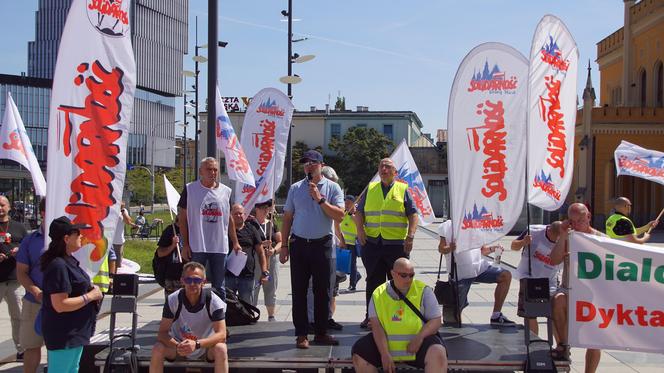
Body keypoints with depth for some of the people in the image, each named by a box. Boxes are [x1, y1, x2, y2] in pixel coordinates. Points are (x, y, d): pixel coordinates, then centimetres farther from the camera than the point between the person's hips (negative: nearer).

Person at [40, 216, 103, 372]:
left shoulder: (68, 260, 9)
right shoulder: (58, 266, -23)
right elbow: (60, 305, -27)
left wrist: (90, 288, 6)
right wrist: (90, 296, -19)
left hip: (74, 332, 11)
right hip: (63, 335, -11)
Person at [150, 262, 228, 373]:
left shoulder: (214, 301, -20)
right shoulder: (173, 300, -16)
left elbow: (221, 334, -24)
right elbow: (162, 333, -16)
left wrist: (197, 344, -41)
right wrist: (177, 347, -38)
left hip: (206, 346, -1)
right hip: (179, 345, 1)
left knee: (221, 349, -32)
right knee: (157, 349, -26)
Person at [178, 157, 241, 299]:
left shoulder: (225, 191, 10)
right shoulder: (190, 189, 0)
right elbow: (183, 218, 0)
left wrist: (235, 242, 12)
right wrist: (185, 244, -6)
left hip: (220, 247, 3)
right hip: (196, 247, -3)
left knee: (219, 286, 10)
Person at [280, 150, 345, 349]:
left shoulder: (332, 187, 2)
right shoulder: (295, 188, 8)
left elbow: (340, 215, -9)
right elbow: (287, 218, 10)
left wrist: (320, 199, -16)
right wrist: (284, 245, 5)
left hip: (322, 244, -1)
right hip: (299, 244, 1)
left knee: (322, 291, 5)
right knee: (299, 291, 2)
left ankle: (321, 332, 16)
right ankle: (301, 334, 9)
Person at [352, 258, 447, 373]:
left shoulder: (423, 291, 0)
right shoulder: (379, 294, 1)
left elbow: (435, 320, -2)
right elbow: (376, 326, -7)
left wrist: (419, 337, -22)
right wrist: (385, 355, -20)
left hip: (418, 343, -1)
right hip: (385, 343, 2)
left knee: (438, 354, -30)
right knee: (359, 354, -17)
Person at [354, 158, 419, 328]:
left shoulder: (403, 190, 7)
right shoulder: (370, 189, 14)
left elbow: (413, 215, 3)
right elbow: (359, 212, 15)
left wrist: (410, 236, -10)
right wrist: (360, 230, -2)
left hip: (397, 244, -2)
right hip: (372, 243, 2)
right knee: (373, 282, 7)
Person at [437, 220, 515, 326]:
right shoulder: (447, 226, -2)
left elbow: (481, 250, 18)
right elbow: (441, 249, -3)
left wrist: (493, 249, -2)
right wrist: (449, 248, -25)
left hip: (479, 266, 4)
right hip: (461, 272, -4)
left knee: (506, 276, -12)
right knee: (457, 307, -4)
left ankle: (496, 316, -6)